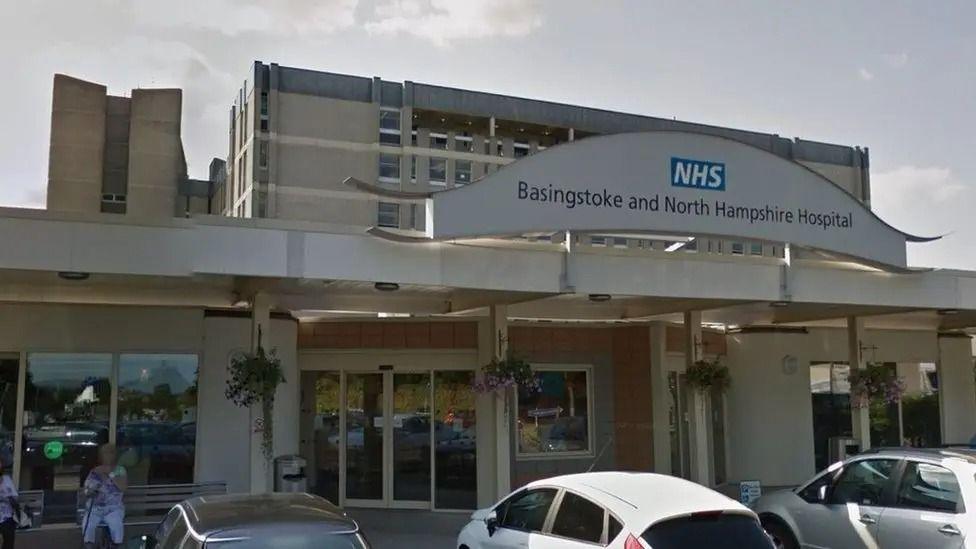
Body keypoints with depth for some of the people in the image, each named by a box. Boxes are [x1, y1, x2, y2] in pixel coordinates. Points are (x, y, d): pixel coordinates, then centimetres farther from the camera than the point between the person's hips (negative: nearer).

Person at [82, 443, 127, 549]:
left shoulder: (120, 470, 1)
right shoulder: (94, 472, 6)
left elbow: (123, 487, -14)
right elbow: (86, 491, 6)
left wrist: (111, 474, -17)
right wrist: (90, 491, -17)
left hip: (114, 508, -2)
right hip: (95, 508, 2)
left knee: (116, 524, -32)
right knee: (88, 525, -28)